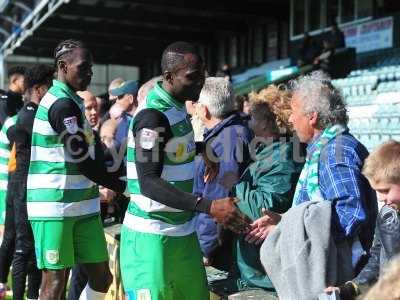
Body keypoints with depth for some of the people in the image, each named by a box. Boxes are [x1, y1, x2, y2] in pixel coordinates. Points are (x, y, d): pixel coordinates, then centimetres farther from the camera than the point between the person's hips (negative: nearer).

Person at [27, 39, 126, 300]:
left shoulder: (71, 101, 17)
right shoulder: (63, 104, -15)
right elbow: (83, 162, -17)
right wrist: (123, 187, -9)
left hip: (82, 207, 9)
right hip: (56, 207, -9)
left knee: (102, 278, 11)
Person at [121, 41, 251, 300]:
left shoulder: (178, 107, 9)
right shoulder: (153, 116, -19)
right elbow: (149, 183, -25)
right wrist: (209, 207, -30)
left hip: (182, 230, 8)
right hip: (152, 235, -8)